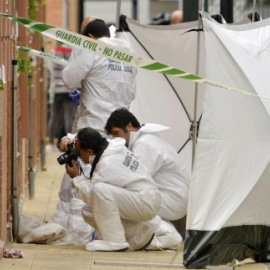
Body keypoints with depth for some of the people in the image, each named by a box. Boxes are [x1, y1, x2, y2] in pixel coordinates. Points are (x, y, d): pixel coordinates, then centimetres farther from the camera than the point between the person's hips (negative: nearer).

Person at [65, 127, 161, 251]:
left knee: (100, 190, -32)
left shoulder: (107, 165, -25)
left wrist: (76, 178, -7)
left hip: (146, 203, -11)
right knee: (90, 212, 8)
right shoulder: (111, 145, 1)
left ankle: (114, 241, -21)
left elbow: (91, 197, -18)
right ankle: (138, 232, 12)